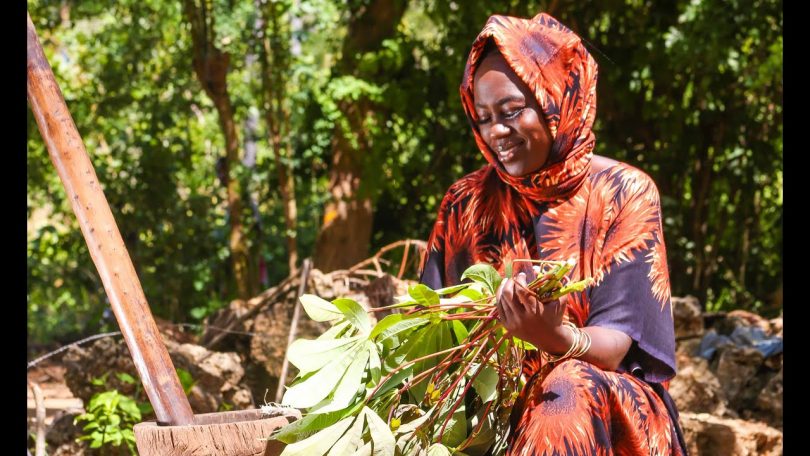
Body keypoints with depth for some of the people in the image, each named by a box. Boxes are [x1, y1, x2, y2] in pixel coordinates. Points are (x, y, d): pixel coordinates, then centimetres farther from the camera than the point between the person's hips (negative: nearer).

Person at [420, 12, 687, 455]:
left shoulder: (624, 192, -4)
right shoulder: (467, 202, 7)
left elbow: (615, 345, -12)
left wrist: (555, 337, -34)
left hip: (605, 412, -2)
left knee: (569, 390, -35)